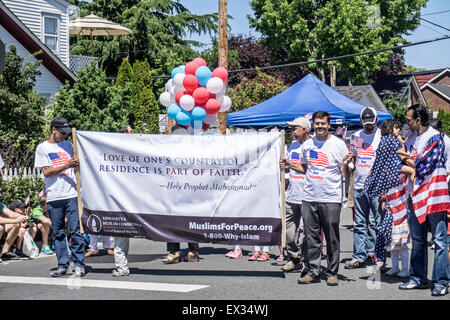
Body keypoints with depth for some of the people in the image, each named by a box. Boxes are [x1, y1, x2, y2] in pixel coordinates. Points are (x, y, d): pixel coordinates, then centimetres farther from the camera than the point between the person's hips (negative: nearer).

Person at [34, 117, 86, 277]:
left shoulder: (68, 145, 14)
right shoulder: (42, 148, 5)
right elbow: (46, 172, -4)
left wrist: (77, 165, -2)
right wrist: (66, 165, -14)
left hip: (72, 194, 1)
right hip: (53, 196, -1)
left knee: (75, 230, -5)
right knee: (58, 233, 4)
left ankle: (79, 264, 0)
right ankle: (63, 265, 11)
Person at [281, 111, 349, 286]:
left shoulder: (338, 144, -3)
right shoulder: (307, 145, 10)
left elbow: (346, 174, -4)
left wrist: (346, 165, -25)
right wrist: (290, 165, 9)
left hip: (331, 199, -4)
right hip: (309, 198, 4)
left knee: (332, 238, 2)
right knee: (311, 237, 7)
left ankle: (332, 273, 12)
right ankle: (313, 271, 16)